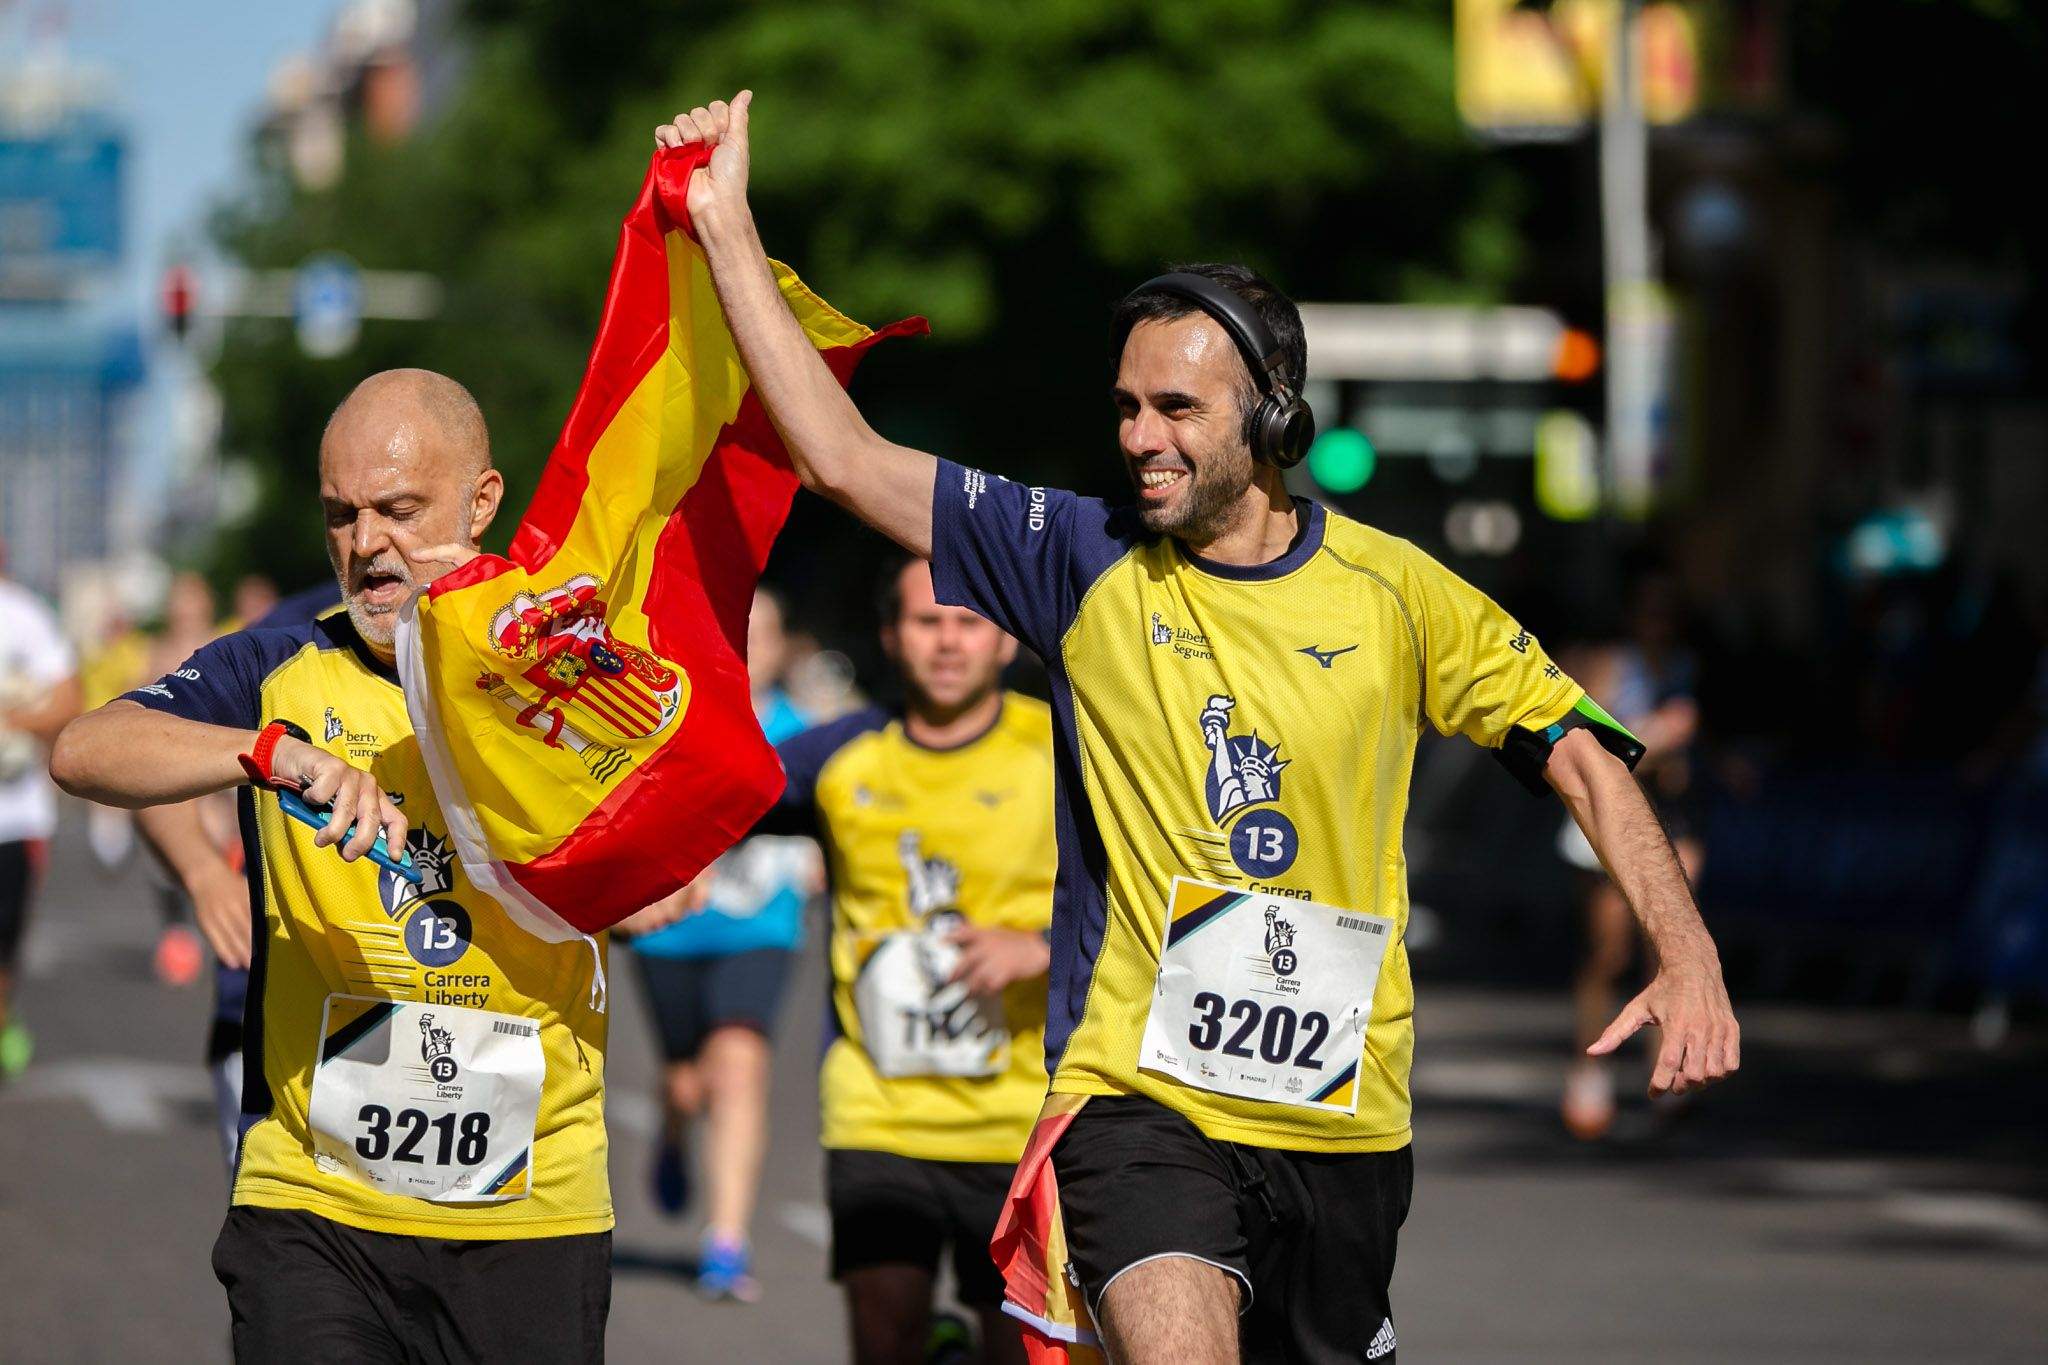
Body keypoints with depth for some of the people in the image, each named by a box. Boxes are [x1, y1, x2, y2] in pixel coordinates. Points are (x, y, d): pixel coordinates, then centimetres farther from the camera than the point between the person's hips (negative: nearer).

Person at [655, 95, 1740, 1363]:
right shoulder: (1090, 564, 0)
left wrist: (1687, 951, -8)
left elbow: (1582, 755, 5)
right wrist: (727, 225, -6)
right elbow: (846, 459, -3)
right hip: (1143, 1098, -2)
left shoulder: (1394, 592, 1)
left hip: (1345, 1116, 2)